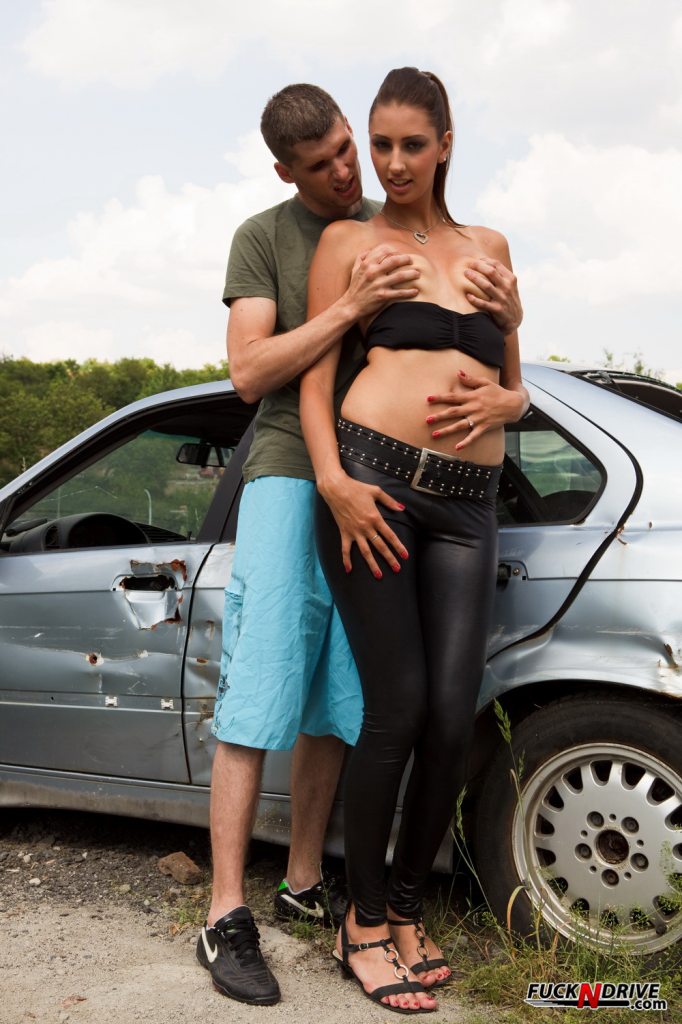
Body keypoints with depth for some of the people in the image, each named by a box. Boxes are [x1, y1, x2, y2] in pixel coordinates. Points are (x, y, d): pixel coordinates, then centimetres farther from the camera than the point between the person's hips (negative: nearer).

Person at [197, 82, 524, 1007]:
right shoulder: (262, 239, 3)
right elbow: (249, 373, -9)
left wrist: (507, 313, -8)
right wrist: (351, 306, -21)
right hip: (289, 478, -4)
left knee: (335, 706, 6)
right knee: (259, 700, -9)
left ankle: (304, 883, 19)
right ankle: (226, 917, -3)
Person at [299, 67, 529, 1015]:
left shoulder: (489, 247, 21)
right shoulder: (349, 240, 10)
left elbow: (517, 387, 23)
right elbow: (313, 379, 3)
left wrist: (498, 404, 0)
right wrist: (331, 480, -13)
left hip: (466, 507, 4)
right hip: (374, 484, -3)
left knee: (453, 721, -3)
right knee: (398, 712, -8)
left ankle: (407, 909, 19)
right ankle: (363, 920, 13)